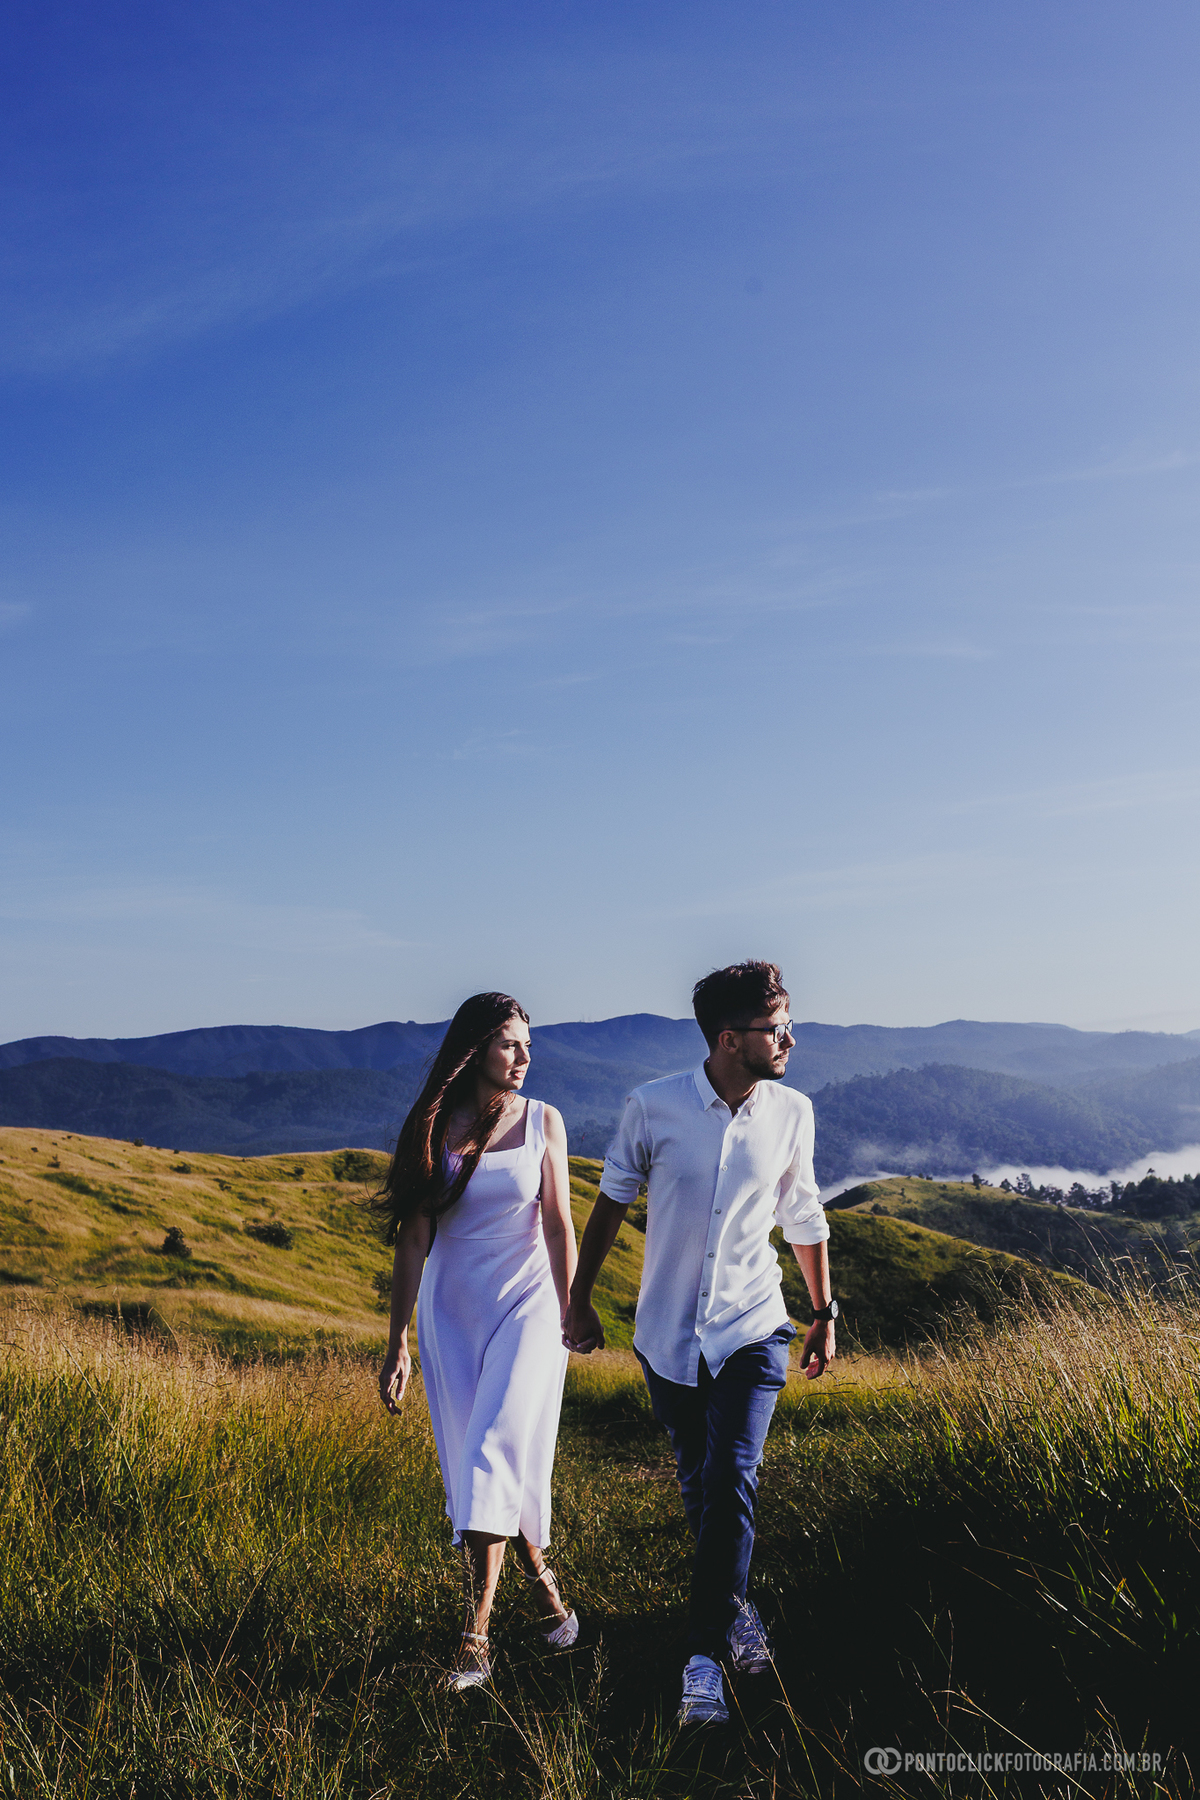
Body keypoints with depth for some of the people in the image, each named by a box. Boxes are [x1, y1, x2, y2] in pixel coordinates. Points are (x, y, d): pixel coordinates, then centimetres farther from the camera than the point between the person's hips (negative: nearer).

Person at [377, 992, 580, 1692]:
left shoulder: (543, 1121, 0)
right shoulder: (431, 1128, -1)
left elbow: (559, 1225, 1)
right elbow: (413, 1239, 1)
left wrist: (569, 1316, -2)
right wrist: (398, 1343, 1)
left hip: (526, 1304, -2)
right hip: (451, 1311, 2)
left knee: (493, 1457, -15)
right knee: (474, 1468, 7)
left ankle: (476, 1636, -9)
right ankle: (544, 1583, 27)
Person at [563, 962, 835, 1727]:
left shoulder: (791, 1113, -5)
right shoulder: (653, 1107, -12)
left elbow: (804, 1218, 10)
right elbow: (612, 1203, 3)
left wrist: (825, 1312, 15)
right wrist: (580, 1298, 7)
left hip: (752, 1329, 0)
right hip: (669, 1333, 0)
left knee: (731, 1483, -14)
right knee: (701, 1488, 13)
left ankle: (705, 1655, -4)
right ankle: (735, 1608, 37)